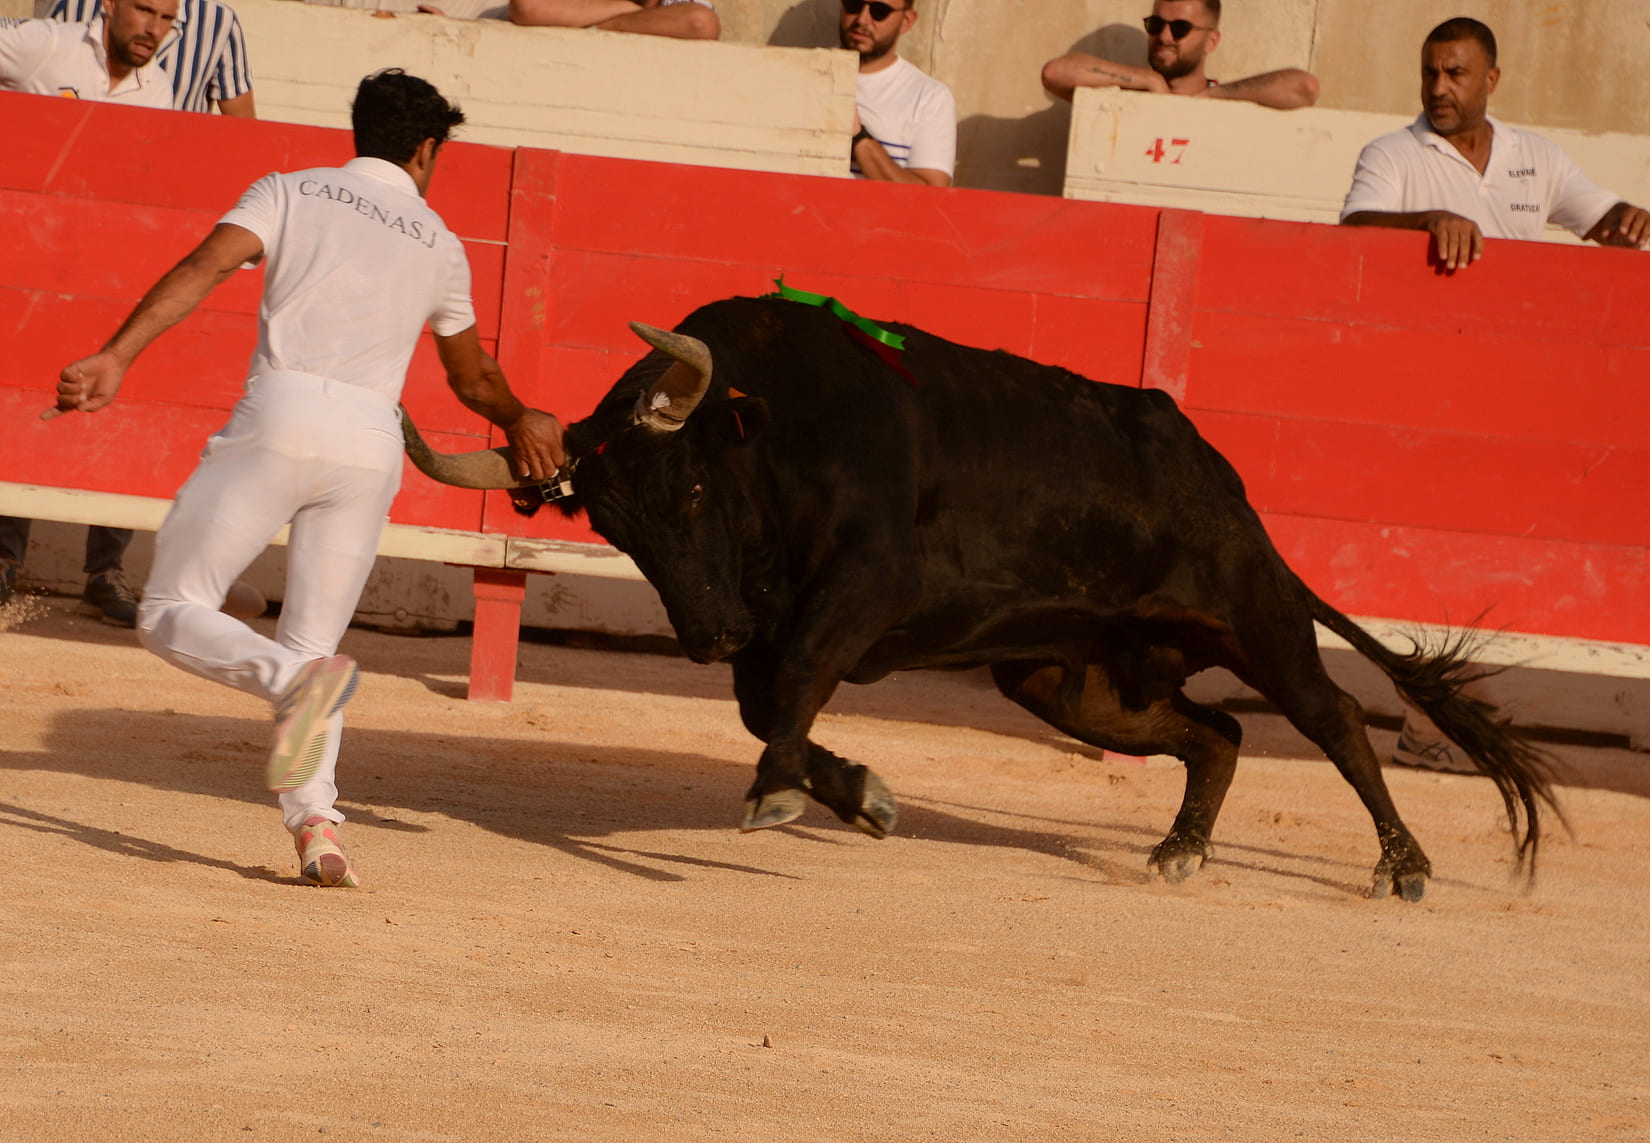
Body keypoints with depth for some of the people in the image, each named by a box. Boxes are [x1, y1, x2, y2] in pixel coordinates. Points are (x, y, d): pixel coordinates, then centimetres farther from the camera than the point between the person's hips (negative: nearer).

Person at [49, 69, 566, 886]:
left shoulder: (291, 193, 14)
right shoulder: (439, 244, 21)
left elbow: (204, 268, -4)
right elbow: (474, 378, 35)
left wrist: (116, 357, -11)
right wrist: (520, 425, 54)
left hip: (281, 417, -3)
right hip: (375, 441, 3)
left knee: (173, 615, 2)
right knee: (312, 641, 14)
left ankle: (295, 680, -27)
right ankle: (315, 821, -7)